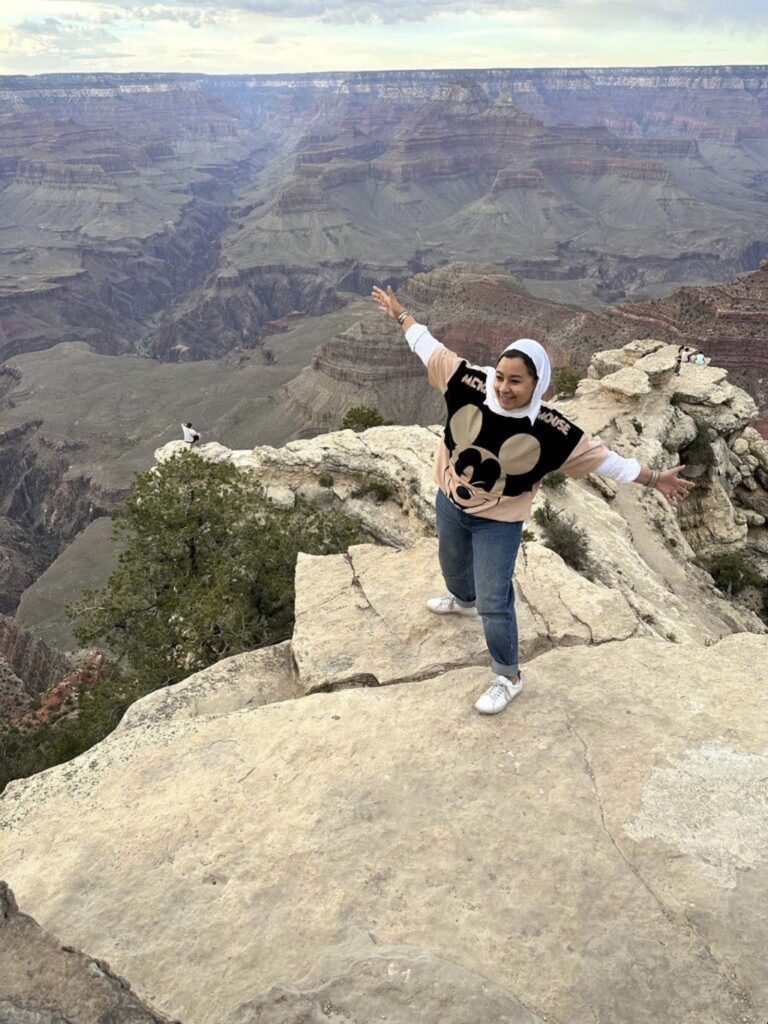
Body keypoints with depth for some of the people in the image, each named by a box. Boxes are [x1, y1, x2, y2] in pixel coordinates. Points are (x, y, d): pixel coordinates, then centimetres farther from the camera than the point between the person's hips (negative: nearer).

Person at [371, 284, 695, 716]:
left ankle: (508, 677, 25)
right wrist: (401, 314, 2)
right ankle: (462, 599, 68)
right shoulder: (472, 383, -21)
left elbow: (605, 459, -16)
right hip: (449, 504, 4)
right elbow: (429, 347, -8)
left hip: (498, 522, -4)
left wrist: (655, 478, -14)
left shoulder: (551, 430, -27)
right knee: (452, 564, 32)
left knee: (494, 603, 1)